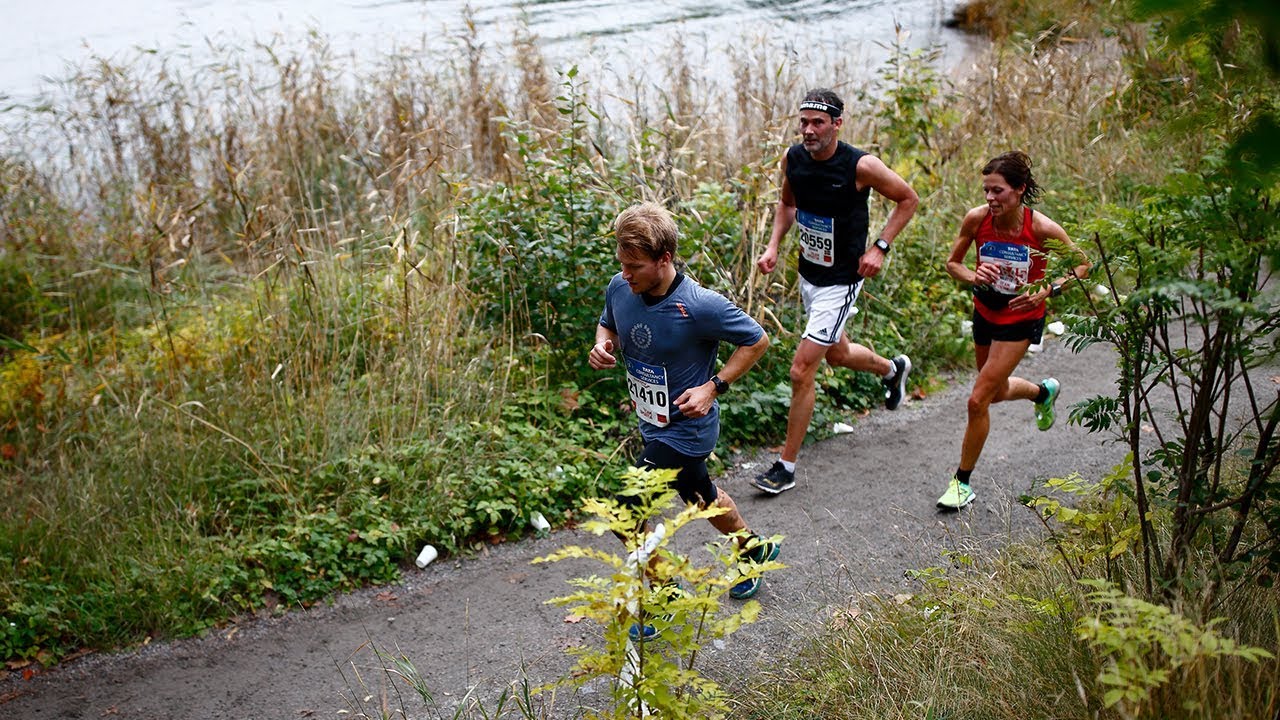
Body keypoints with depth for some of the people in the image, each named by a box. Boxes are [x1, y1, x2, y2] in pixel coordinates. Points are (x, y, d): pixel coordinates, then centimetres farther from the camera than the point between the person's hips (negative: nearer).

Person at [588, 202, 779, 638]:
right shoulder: (620, 288, -12)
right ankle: (755, 549, 56)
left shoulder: (701, 306, -29)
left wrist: (713, 388, -21)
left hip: (685, 427, -7)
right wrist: (601, 345, -12)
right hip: (652, 422, 7)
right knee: (701, 496, 28)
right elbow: (608, 324, 11)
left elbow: (757, 341, -15)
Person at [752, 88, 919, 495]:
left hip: (840, 283, -7)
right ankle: (893, 369, 61)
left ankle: (786, 467, 3)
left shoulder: (861, 166, -21)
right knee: (836, 354, 27)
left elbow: (908, 199, -6)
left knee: (801, 371, -11)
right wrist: (773, 246, 1)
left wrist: (879, 248, -14)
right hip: (808, 274, 7)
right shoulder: (793, 158, -6)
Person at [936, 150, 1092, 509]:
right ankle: (1044, 391, 59)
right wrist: (973, 277, -24)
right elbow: (952, 262, -2)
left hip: (1020, 320, -5)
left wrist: (1047, 291, -23)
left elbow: (1083, 265, -8)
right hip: (985, 313, 5)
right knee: (997, 391, 24)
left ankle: (963, 482, 8)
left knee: (978, 400, -9)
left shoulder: (1043, 229, -24)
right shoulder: (976, 218, -17)